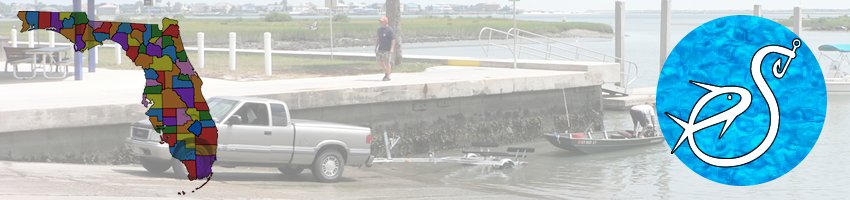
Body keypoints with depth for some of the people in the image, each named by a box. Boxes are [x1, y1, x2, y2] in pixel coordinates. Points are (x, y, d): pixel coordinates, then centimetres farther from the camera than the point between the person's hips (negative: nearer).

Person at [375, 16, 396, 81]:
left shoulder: (390, 30, -13)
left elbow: (393, 40, -16)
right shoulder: (379, 29, 10)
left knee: (387, 62, -4)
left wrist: (392, 48, -25)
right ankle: (387, 71, 28)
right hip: (381, 49, 7)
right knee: (379, 61, 7)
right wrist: (376, 47, 15)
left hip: (388, 50, -7)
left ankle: (388, 76, 3)